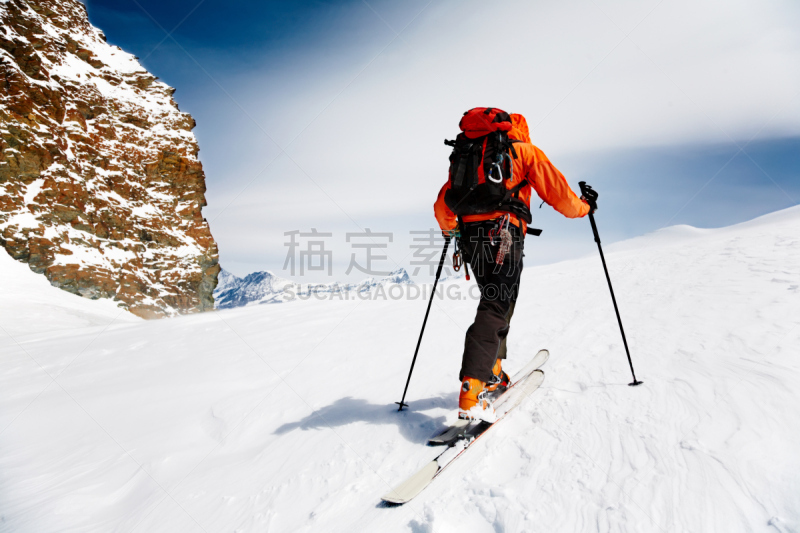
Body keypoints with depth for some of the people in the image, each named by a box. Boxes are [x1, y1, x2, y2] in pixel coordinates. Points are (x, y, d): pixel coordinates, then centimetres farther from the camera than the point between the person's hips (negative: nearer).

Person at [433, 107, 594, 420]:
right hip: (502, 234, -6)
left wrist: (449, 229, 46)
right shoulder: (524, 150, 13)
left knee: (496, 301, 21)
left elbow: (442, 206, 27)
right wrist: (584, 207, 28)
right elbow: (556, 191, 10)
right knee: (495, 307, -11)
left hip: (470, 236, 6)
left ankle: (491, 373, 24)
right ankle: (471, 390, -23)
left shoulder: (464, 154, 26)